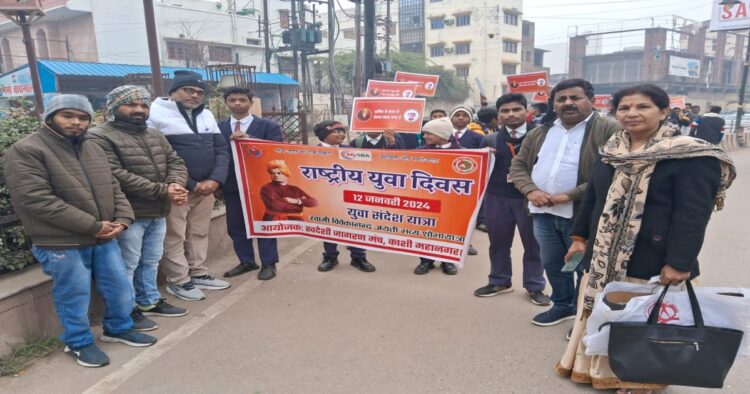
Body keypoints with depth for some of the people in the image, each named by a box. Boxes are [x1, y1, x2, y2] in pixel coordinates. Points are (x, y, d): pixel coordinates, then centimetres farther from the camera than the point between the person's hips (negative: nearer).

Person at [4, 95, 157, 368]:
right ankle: (79, 342, 28)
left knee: (120, 288, 14)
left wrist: (122, 220, -8)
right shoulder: (25, 151, -11)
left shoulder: (93, 150, 12)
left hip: (105, 238, 7)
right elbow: (36, 200, -20)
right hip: (60, 243, -6)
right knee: (74, 296, 7)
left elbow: (113, 188, 13)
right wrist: (92, 226, -21)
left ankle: (119, 328, 36)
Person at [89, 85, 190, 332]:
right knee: (127, 265, 3)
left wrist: (175, 185, -15)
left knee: (151, 261, 19)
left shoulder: (155, 136, 15)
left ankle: (149, 301, 34)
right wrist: (163, 191, -21)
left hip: (158, 213, 8)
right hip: (129, 214, -8)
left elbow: (175, 162, 9)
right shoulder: (99, 137, -11)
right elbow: (117, 176, -21)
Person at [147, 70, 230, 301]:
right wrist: (190, 184, -15)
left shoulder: (206, 115, 14)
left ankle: (198, 273, 28)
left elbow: (221, 150, 10)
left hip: (206, 188, 7)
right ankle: (178, 281, 15)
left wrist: (215, 180, -7)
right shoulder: (157, 115, -8)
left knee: (199, 233, 15)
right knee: (175, 237, 2)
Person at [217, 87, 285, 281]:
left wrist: (249, 139, -23)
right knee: (235, 226, 12)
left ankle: (268, 264, 19)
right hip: (231, 185, 4)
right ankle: (246, 261, 28)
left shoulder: (269, 126, -4)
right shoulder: (218, 127, 4)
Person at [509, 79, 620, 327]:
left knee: (584, 266, 9)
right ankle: (563, 305, 40)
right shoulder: (540, 133, 11)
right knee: (552, 264, 19)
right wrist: (531, 191, -8)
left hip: (583, 213, -5)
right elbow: (518, 165, 12)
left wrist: (571, 195, -21)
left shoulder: (609, 130, -8)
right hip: (543, 212, 6)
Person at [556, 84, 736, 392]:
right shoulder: (612, 152, 8)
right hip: (603, 257, 6)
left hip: (651, 262, -6)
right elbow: (592, 197, 15)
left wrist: (679, 262, -22)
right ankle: (596, 367, 36)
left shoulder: (692, 157, -12)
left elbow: (692, 215, -17)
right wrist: (580, 236, 15)